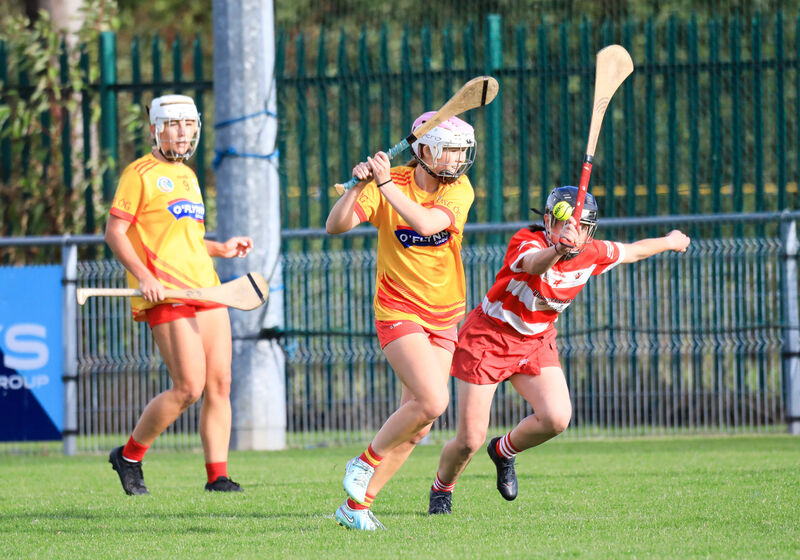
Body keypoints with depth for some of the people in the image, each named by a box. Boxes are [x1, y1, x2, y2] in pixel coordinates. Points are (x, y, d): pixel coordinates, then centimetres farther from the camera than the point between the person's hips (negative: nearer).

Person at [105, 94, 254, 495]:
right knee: (189, 387, -13)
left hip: (207, 292, 8)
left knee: (220, 384, 0)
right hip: (166, 294, -8)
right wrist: (143, 277, -19)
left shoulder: (187, 175, 22)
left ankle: (217, 475, 4)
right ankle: (129, 457, 4)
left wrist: (221, 249, 19)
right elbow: (115, 233, -8)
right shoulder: (140, 173, -3)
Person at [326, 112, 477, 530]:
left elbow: (426, 222, -23)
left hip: (443, 318, 4)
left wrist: (386, 184, -30)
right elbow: (335, 226, -16)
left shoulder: (459, 190, -3)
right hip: (398, 311, -4)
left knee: (417, 427, 2)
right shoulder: (388, 184, -8)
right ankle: (367, 460, 0)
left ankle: (357, 504, 13)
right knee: (432, 401, -22)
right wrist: (357, 187, -32)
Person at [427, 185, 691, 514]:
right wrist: (557, 249, -74)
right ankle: (441, 488, 27)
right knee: (470, 440, -7)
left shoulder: (592, 254, -9)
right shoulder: (527, 242, -27)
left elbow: (633, 251, 12)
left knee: (557, 418, -19)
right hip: (489, 337, -5)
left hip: (536, 341, 5)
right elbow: (534, 264, -52)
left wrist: (669, 241, 27)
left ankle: (504, 452, 14)